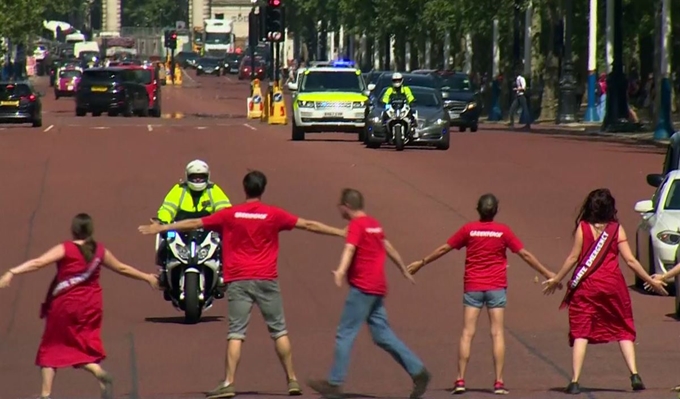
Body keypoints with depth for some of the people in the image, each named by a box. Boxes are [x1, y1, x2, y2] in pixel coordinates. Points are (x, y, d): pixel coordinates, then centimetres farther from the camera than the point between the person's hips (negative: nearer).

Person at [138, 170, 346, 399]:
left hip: (238, 280, 0)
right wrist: (340, 232, 17)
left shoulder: (230, 215, 1)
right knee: (279, 331, 8)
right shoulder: (274, 215, 1)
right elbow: (308, 225, 7)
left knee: (236, 333, -1)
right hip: (266, 279, 0)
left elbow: (194, 224, 7)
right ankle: (292, 380, 9)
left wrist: (161, 228, 16)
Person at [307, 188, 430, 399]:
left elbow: (350, 249, -28)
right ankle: (417, 370, 5)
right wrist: (404, 270, 43)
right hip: (377, 288, 9)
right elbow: (389, 249, 29)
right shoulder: (374, 224, 16)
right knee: (382, 335, 11)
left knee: (345, 334, -6)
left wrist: (340, 271, -43)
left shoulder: (356, 225, -9)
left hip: (362, 288, -9)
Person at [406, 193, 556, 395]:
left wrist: (421, 263, 18)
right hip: (496, 287, 0)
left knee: (467, 333, 2)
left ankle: (460, 380, -3)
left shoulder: (468, 229, -2)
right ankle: (499, 382, -4)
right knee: (497, 333, 0)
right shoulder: (503, 231, -3)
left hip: (472, 286, 1)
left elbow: (444, 249, 4)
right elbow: (525, 254, 1)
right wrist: (547, 274, 10)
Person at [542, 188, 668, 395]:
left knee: (580, 332, 2)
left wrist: (556, 279, 8)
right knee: (623, 330, 12)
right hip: (613, 285, 1)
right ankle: (634, 375, -1)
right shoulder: (617, 229, 0)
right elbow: (630, 260, -3)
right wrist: (651, 281, 6)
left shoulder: (583, 227, -2)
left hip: (585, 286, -1)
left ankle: (575, 381, -6)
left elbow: (573, 257, -3)